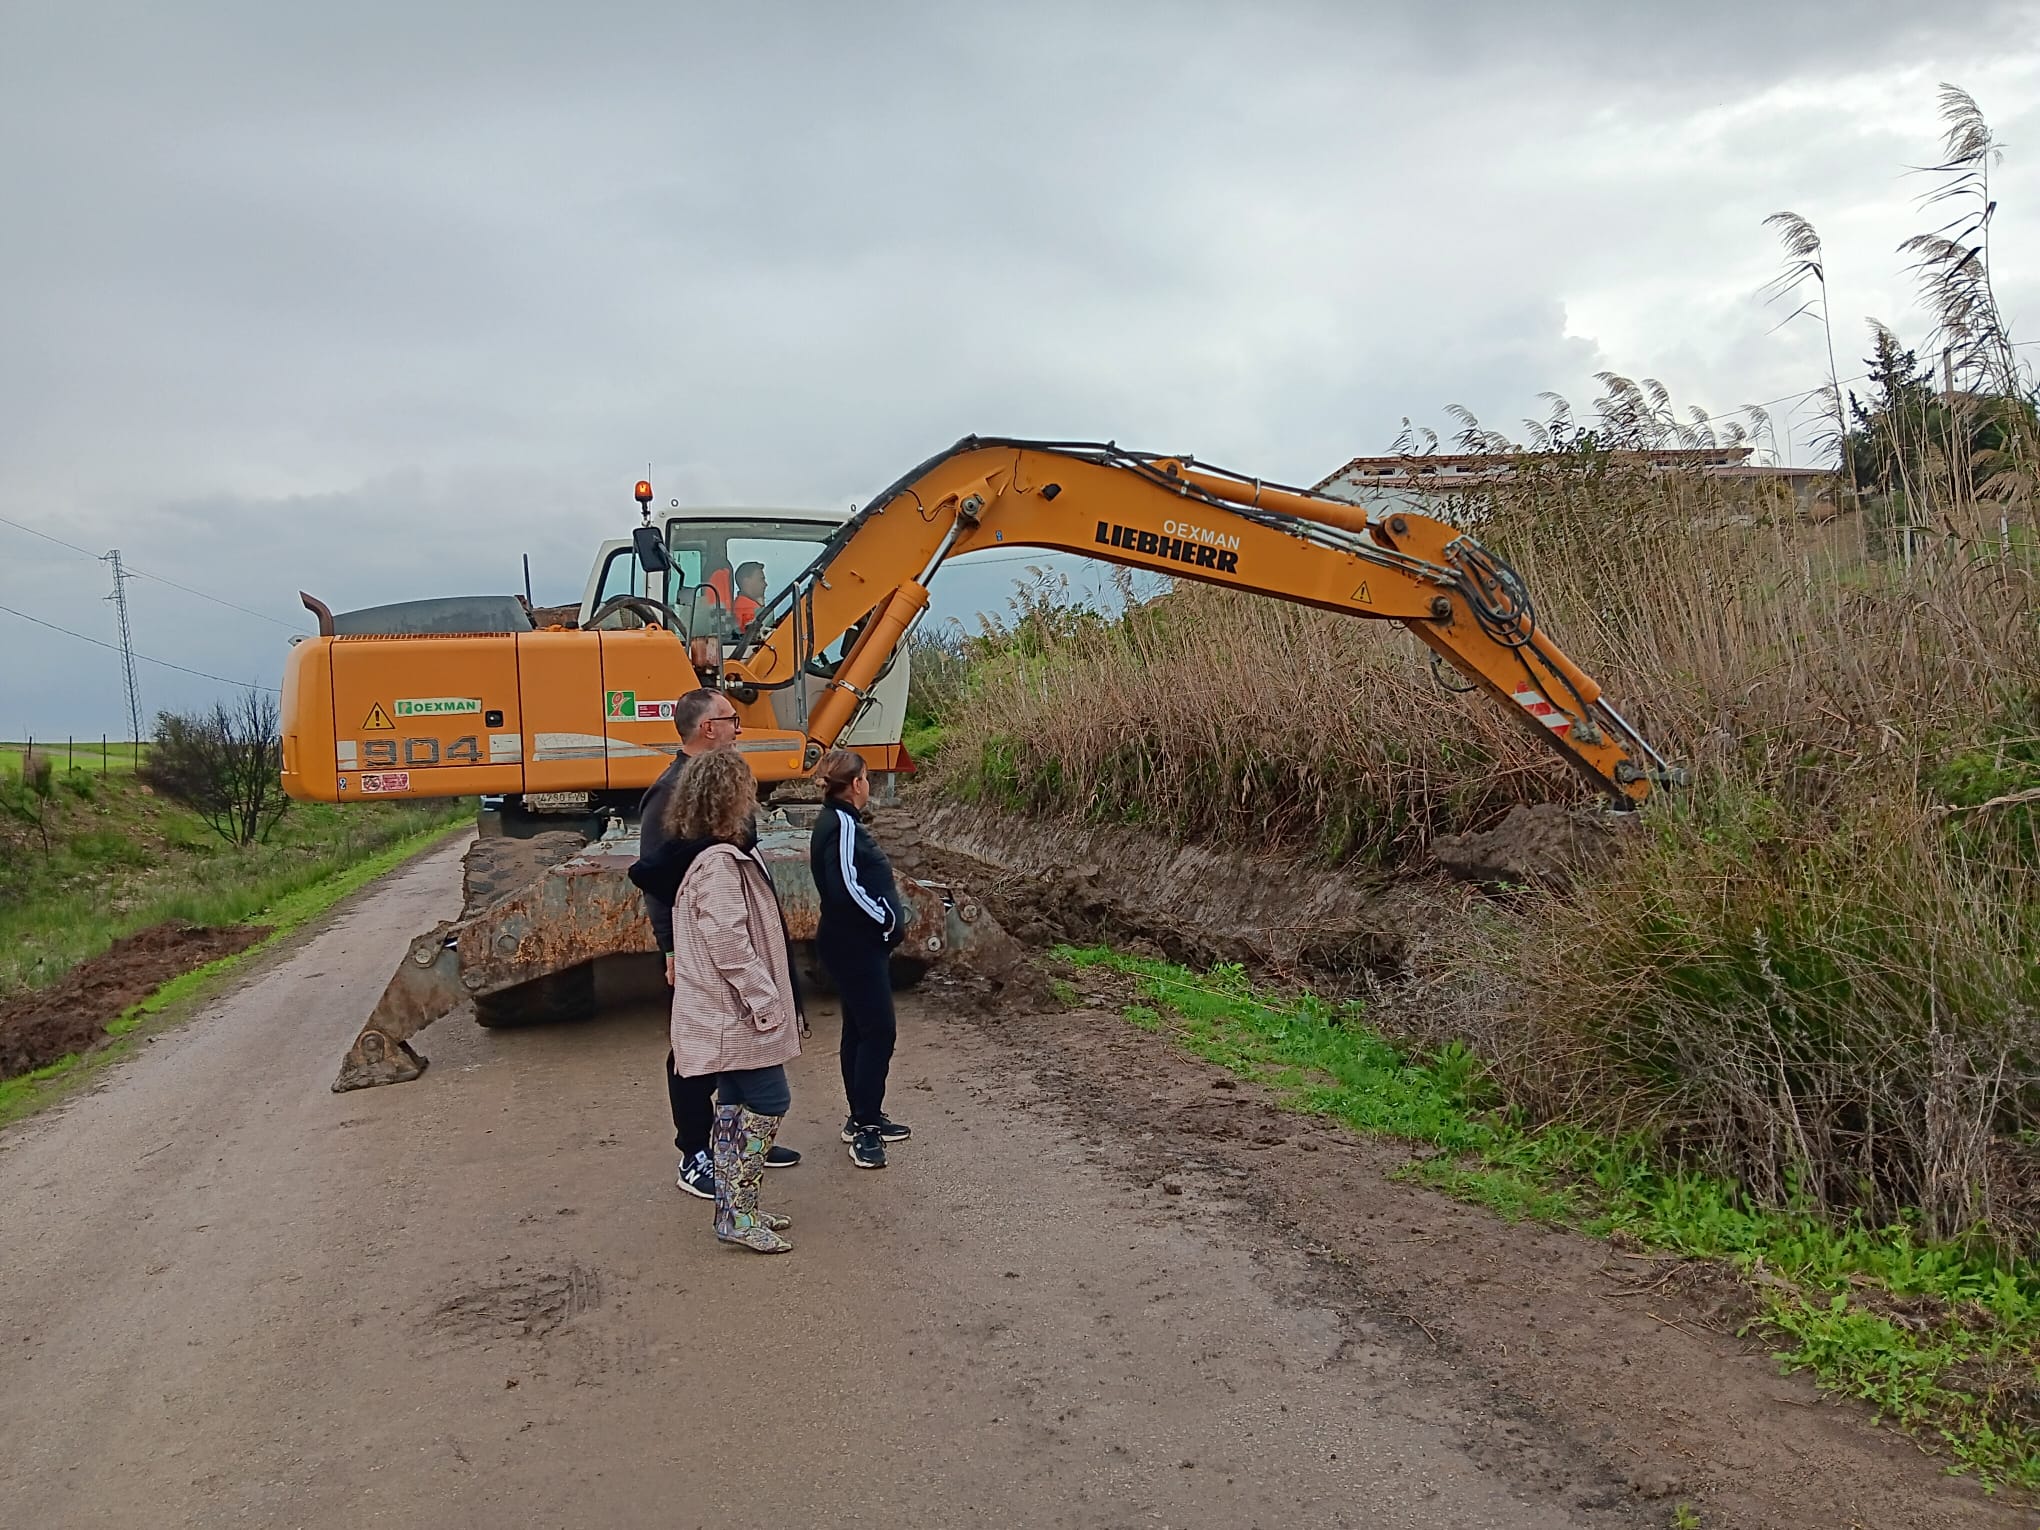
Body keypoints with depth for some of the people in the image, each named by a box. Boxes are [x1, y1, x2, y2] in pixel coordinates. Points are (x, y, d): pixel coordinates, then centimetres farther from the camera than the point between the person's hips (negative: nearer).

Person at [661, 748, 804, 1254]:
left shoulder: (728, 857, 12)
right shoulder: (720, 864, -20)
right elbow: (729, 945, -24)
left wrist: (769, 999, 21)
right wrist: (765, 1002, -19)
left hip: (731, 1015, 10)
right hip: (736, 1013, -10)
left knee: (737, 1105, 15)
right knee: (768, 1102, -5)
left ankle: (735, 1209, 25)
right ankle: (738, 1215, 2)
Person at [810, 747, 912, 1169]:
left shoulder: (833, 822, 13)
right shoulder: (843, 825, -18)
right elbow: (848, 887, -26)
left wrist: (891, 915, 8)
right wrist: (889, 922, -15)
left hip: (854, 944, 11)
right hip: (855, 947, -11)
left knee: (859, 1028, 16)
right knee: (879, 1030, -7)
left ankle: (863, 1119, 26)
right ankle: (865, 1127, -2)